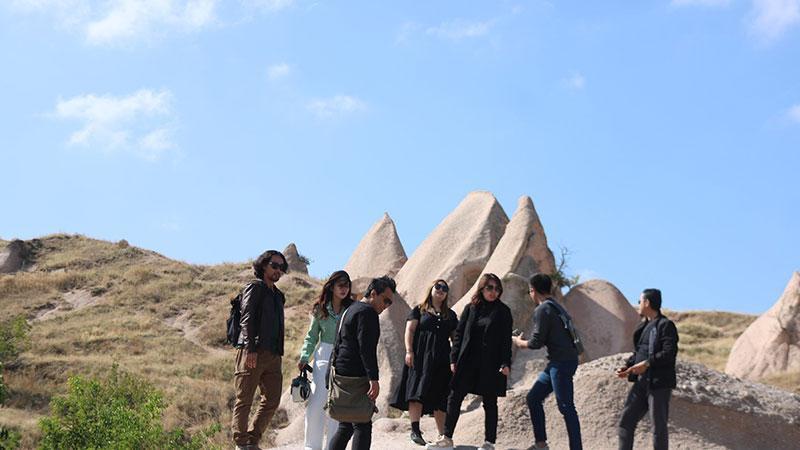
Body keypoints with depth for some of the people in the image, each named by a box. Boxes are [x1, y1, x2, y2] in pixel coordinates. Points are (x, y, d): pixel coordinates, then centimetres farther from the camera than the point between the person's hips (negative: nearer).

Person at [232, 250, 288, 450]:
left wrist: (279, 353, 15)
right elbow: (247, 319, -11)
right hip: (253, 353, -8)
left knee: (272, 400, 4)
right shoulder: (255, 288, 0)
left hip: (273, 355, 8)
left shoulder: (278, 295, 24)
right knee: (244, 400, -2)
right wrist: (250, 348, -20)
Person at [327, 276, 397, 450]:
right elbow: (366, 348, -20)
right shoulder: (367, 312, -10)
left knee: (346, 426, 14)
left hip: (342, 375, 10)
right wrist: (374, 379, -24)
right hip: (356, 377, -10)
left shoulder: (351, 309, 23)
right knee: (362, 427, -10)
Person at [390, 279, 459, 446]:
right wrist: (409, 351, -13)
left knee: (440, 398, 2)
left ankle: (443, 435, 5)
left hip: (442, 360, 3)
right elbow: (409, 330, 0)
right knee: (418, 391, -14)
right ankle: (415, 430, -18)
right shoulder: (419, 310, 8)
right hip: (420, 357, -3)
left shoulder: (451, 315, 18)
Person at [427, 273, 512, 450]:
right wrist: (454, 359, 1)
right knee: (454, 398, 3)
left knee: (490, 403, 4)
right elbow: (459, 334, 7)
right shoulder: (470, 308, 7)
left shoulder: (503, 311, 1)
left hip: (491, 365, -3)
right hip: (467, 362, 3)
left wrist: (506, 364, -11)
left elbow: (506, 340, -2)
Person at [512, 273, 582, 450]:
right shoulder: (556, 306, 18)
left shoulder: (542, 310, -10)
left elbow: (536, 342, -13)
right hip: (557, 362, 10)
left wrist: (519, 342, 4)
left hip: (562, 362, -10)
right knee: (533, 397, 13)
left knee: (566, 407, -8)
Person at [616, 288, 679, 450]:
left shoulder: (665, 325, -9)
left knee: (659, 427, -1)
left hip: (659, 384, -8)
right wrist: (627, 367, 6)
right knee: (625, 422, 5)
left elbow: (669, 353, -18)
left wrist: (646, 364, -24)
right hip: (641, 382, 8)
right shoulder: (643, 326, 16)